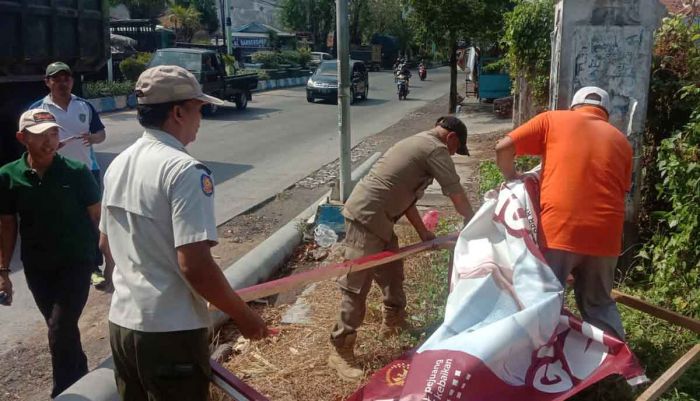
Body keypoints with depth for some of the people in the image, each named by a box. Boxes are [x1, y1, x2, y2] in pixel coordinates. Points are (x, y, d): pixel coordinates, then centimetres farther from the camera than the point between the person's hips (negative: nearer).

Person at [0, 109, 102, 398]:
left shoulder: (77, 173, -13)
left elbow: (97, 218, -6)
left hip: (75, 263, -3)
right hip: (36, 268, 3)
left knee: (60, 332, -7)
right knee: (62, 329, 17)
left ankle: (65, 393, 12)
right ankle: (80, 379, 39)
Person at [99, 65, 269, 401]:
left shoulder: (119, 165, 5)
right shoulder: (185, 170, -20)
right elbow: (195, 266, -26)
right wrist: (244, 317, -13)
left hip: (121, 322, 8)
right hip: (170, 331, -8)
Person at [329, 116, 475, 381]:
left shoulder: (417, 144, 22)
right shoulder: (435, 149, -8)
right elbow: (458, 197, -7)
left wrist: (423, 233, 20)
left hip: (378, 219, 10)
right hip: (365, 218, -10)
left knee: (392, 273, 22)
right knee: (356, 287, -4)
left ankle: (393, 323, 42)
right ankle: (340, 351, 5)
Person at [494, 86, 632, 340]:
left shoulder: (553, 119, 9)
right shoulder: (620, 141, 17)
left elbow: (503, 148, 1)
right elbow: (620, 190, 16)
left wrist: (512, 178, 17)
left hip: (559, 230, -3)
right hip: (604, 234, 4)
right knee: (599, 303, 21)